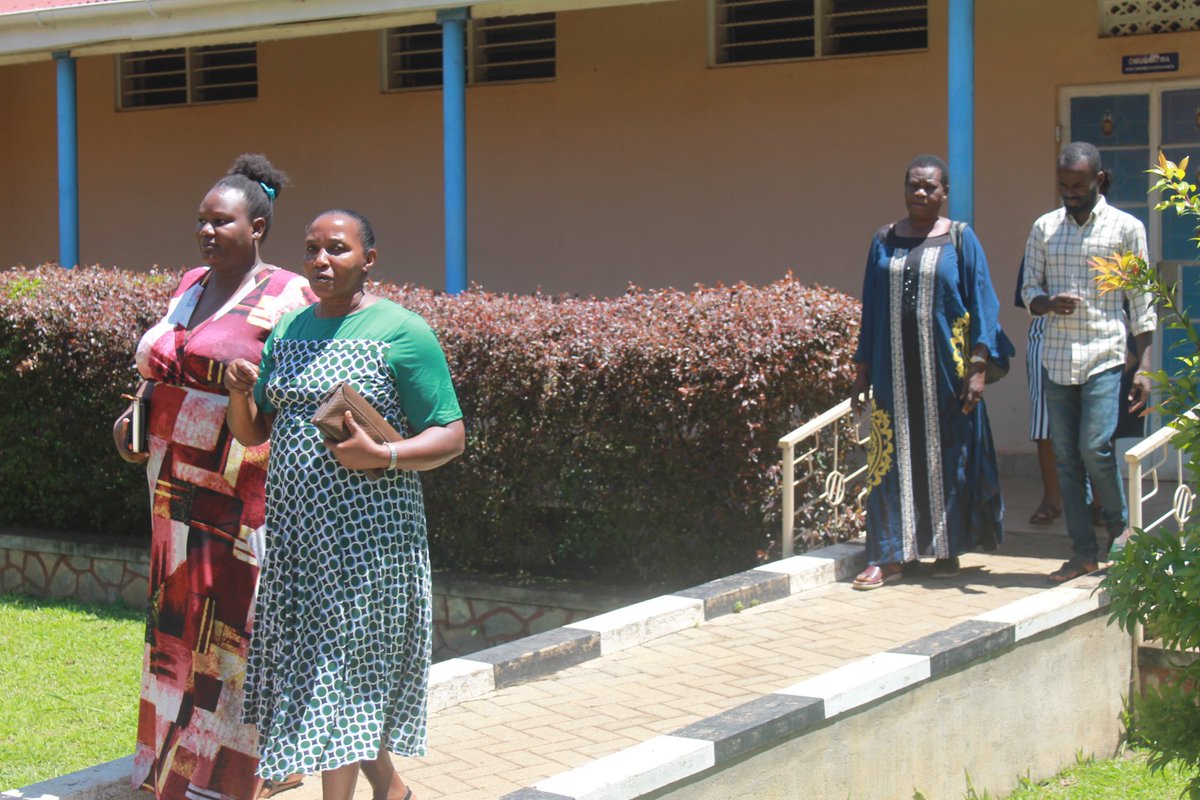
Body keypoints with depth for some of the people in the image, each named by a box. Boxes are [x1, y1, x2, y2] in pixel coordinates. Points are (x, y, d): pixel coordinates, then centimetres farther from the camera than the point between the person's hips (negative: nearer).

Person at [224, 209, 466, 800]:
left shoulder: (401, 332, -8)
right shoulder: (288, 331, 12)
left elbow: (451, 437, -9)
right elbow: (252, 433, 15)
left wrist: (381, 456, -25)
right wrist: (239, 392, -6)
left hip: (367, 532, -7)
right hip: (295, 527, 7)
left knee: (342, 668, -5)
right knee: (304, 663, 13)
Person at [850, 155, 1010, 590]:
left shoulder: (961, 240, 0)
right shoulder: (884, 241, 9)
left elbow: (981, 305, -2)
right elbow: (871, 311, 12)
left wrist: (977, 367, -10)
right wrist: (862, 372, 9)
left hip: (944, 369, -2)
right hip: (895, 368, 2)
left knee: (946, 455, 5)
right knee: (891, 456, 0)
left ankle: (947, 549, 16)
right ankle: (888, 555, 4)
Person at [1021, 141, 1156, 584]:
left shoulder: (1126, 228, 0)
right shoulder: (1044, 228, 9)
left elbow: (1140, 302, 0)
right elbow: (1029, 291, 12)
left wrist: (1144, 366, -6)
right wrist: (1049, 303, -12)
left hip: (1104, 356, -4)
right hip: (1056, 359, 4)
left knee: (1095, 448, -13)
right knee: (1066, 456, 3)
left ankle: (1120, 531, 11)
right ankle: (1083, 551, 11)